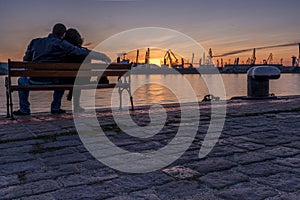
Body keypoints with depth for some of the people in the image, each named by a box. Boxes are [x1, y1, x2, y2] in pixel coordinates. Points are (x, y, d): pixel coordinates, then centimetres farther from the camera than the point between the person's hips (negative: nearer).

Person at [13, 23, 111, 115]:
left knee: (22, 80, 34)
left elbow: (25, 61, 17)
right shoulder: (63, 45, -3)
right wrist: (104, 57, 2)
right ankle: (55, 107, 29)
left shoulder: (35, 41, 10)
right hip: (53, 82, -1)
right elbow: (86, 53, -5)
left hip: (35, 81, 2)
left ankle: (24, 109, 30)